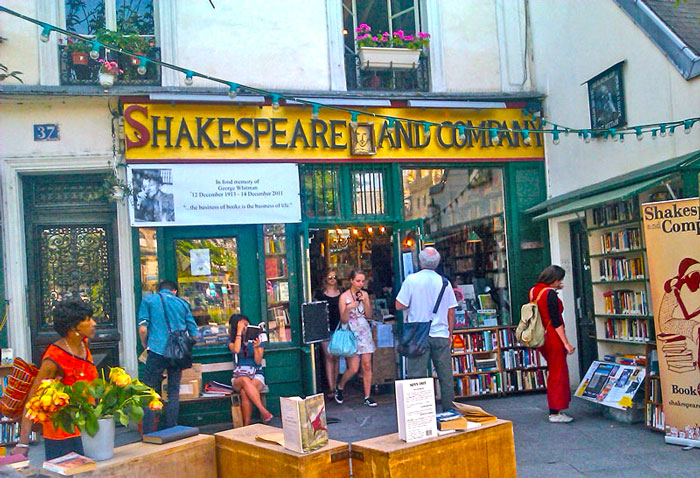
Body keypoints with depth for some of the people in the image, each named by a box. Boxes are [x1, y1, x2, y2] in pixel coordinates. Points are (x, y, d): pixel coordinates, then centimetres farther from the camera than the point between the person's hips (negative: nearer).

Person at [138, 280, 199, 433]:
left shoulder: (148, 300, 9)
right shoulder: (182, 303, 15)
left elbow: (142, 329, -3)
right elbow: (194, 334, 11)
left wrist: (146, 346, 13)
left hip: (157, 351, -2)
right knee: (174, 392, 13)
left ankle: (148, 434, -2)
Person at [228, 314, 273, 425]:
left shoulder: (257, 339, 7)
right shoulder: (232, 341, 9)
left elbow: (258, 362, -1)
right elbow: (236, 350, -16)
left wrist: (256, 347, -18)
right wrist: (239, 331, -11)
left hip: (257, 375, 0)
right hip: (238, 377, 0)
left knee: (244, 392, -34)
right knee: (245, 380, -37)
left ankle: (246, 426, -35)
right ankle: (264, 411, -44)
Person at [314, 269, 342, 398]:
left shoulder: (341, 294, 10)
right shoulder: (320, 294, 3)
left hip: (338, 328, 3)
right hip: (325, 329, -3)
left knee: (336, 357, 7)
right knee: (329, 357, -6)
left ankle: (335, 386, 15)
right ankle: (331, 388, -6)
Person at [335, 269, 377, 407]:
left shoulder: (365, 294, 7)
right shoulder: (344, 297, -6)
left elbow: (369, 315, 5)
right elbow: (343, 320, -7)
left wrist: (364, 302, -9)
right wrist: (348, 308, -25)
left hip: (364, 332, 4)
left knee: (367, 365, 0)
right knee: (353, 369, -6)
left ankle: (367, 397, 8)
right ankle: (339, 388, 21)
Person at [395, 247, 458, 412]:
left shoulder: (411, 280, -5)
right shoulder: (444, 282, 3)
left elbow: (399, 306, -3)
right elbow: (451, 311, 8)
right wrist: (450, 334, 19)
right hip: (441, 335, 3)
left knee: (416, 376, -1)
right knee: (446, 376, 10)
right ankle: (449, 410, 16)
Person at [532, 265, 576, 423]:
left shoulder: (534, 290, 7)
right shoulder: (550, 294, -18)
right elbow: (556, 321, -20)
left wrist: (555, 290, 18)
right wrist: (566, 343, -16)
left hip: (541, 338, 9)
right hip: (553, 338, -9)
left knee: (554, 372, 19)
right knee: (558, 374, 0)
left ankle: (554, 410, 26)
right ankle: (555, 413, 4)